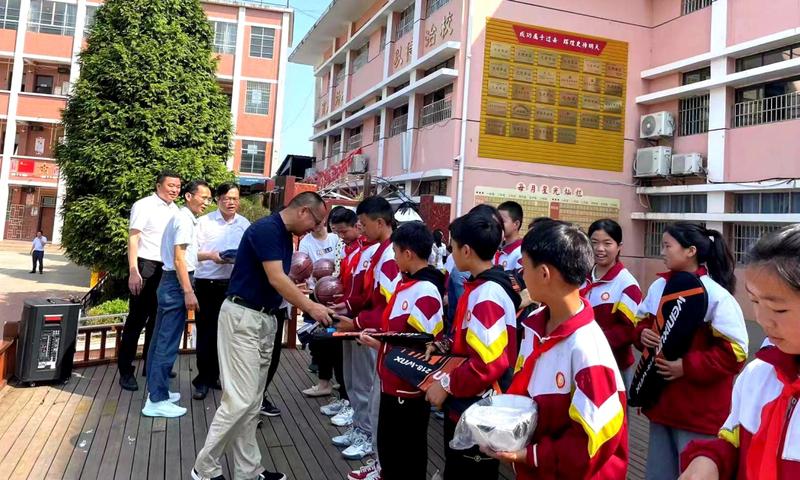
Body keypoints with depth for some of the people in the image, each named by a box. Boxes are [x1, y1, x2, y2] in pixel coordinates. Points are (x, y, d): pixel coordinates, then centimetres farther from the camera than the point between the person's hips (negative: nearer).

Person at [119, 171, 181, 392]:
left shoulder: (176, 210, 12)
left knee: (158, 319, 13)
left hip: (167, 269, 6)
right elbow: (133, 239, -10)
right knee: (137, 319, -1)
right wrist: (133, 271, -19)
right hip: (146, 266, -6)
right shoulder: (144, 206, -6)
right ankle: (126, 370, 7)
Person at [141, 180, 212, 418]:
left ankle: (156, 390, 25)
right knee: (168, 342, -7)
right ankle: (157, 400, -3)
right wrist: (188, 291, -22)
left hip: (170, 282, 11)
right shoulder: (185, 219, -12)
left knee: (160, 339, 15)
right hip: (177, 283, -11)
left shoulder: (184, 218, 18)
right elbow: (179, 258, -19)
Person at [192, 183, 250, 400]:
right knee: (205, 332, 2)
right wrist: (211, 255, -20)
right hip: (206, 283, -2)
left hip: (232, 284, 3)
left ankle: (213, 375, 25)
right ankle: (203, 380, 12)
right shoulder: (204, 222, -1)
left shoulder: (245, 224, 7)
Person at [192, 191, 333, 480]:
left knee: (252, 403, 11)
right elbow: (276, 279, -22)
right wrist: (311, 307, -17)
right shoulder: (266, 229, -16)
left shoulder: (286, 237, 13)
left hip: (265, 320, 10)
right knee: (239, 399, -8)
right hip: (242, 318, -10)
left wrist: (311, 306, 8)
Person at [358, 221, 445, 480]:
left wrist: (381, 344, -18)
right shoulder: (408, 283, 6)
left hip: (410, 386, -9)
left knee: (407, 454, 8)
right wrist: (379, 334, 4)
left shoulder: (425, 291, -23)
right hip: (393, 382, 9)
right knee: (388, 446, 22)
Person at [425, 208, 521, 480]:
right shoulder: (481, 286, 6)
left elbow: (488, 363, -28)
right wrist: (445, 347, 6)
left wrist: (446, 384, -19)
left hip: (479, 411, -9)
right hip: (467, 405, 9)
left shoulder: (487, 295, -24)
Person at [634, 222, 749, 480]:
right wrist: (643, 334, -6)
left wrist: (687, 367, -22)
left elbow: (735, 353, -17)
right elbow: (642, 323, 16)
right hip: (661, 401, 7)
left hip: (700, 411, -6)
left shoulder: (717, 296, -16)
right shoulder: (659, 286, 4)